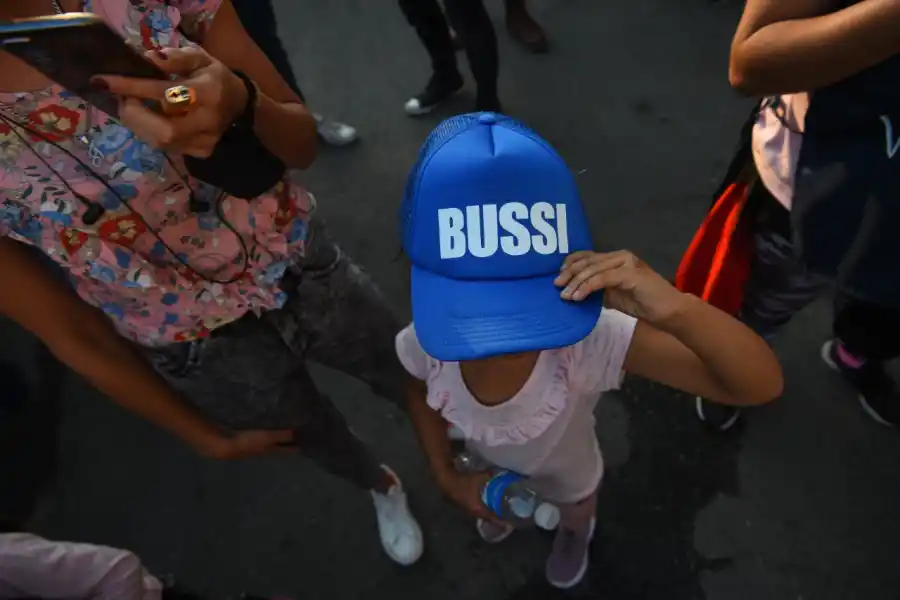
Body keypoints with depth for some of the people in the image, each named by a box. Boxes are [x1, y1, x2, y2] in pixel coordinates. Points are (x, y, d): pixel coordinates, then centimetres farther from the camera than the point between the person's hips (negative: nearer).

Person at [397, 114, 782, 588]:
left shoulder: (591, 341, -48)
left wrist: (673, 309, -67)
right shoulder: (424, 343, -38)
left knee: (573, 507, 36)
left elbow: (761, 385, -51)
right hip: (486, 466, 2)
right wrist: (446, 477, -12)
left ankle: (576, 532, 74)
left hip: (566, 470, -1)